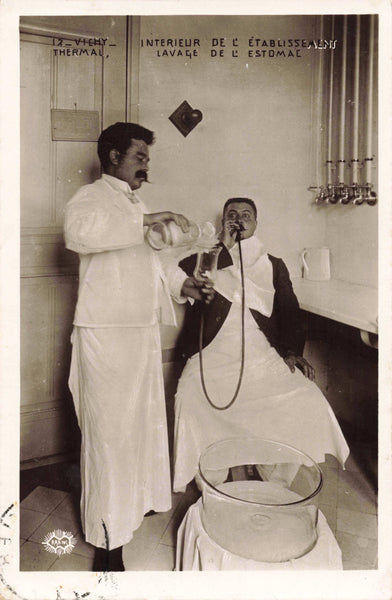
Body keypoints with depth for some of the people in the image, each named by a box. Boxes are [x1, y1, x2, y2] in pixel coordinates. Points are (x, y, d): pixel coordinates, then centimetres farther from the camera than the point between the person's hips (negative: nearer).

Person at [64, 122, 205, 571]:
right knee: (110, 432, -4)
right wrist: (144, 220, -32)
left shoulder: (134, 205, 20)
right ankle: (108, 543, 10)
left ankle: (137, 500, 40)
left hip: (142, 332, 9)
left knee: (143, 420, 19)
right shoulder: (93, 196, -8)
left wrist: (180, 283, 13)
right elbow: (78, 230, -32)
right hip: (105, 334, -9)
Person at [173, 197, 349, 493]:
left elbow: (289, 310, 13)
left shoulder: (274, 266, 22)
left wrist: (292, 351, -4)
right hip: (213, 356, -1)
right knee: (191, 403, -28)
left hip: (262, 356, 1)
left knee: (308, 402, -21)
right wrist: (225, 248, -2)